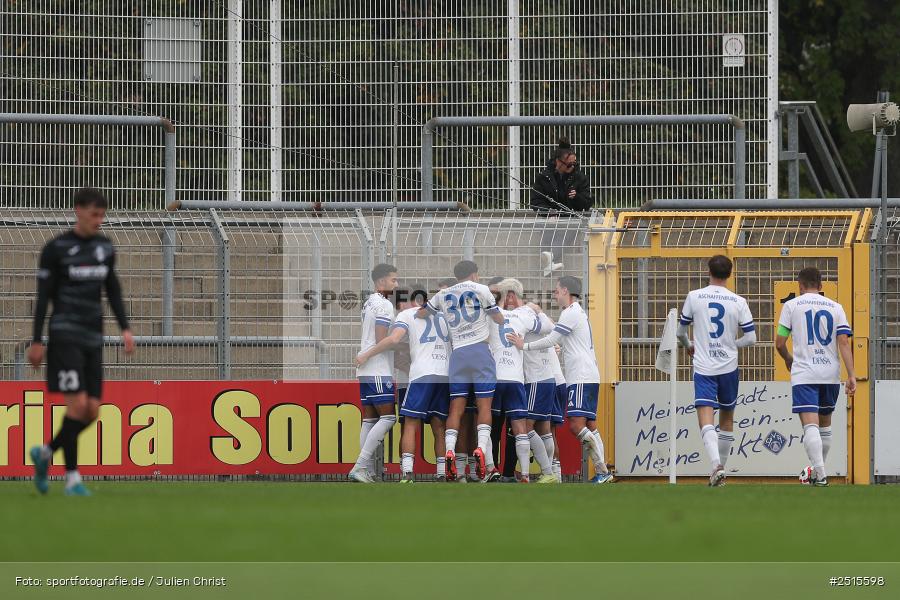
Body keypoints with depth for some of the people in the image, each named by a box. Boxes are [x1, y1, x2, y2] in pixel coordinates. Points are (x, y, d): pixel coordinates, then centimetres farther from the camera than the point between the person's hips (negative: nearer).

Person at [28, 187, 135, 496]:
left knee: (92, 411, 0)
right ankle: (72, 477, -7)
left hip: (93, 338, 6)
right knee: (78, 404, -15)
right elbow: (43, 295, -3)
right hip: (65, 334, -6)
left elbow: (113, 290, 19)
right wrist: (37, 341, -6)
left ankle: (46, 453, 22)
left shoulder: (105, 247, 11)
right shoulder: (56, 248, -4)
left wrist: (125, 328, 7)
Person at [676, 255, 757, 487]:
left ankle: (716, 465, -32)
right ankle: (721, 470, 24)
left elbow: (680, 331, 10)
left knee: (706, 421, -11)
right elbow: (751, 338, -2)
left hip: (703, 368, -2)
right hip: (728, 367, 2)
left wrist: (688, 346, 32)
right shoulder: (738, 302, -2)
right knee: (727, 418, 18)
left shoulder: (694, 297, -1)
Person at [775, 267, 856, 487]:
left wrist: (789, 360, 22)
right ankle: (818, 469, 31)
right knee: (825, 423, 20)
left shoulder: (792, 305, 2)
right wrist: (851, 375, -3)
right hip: (831, 373, 4)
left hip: (804, 374, -3)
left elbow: (779, 343, 1)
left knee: (810, 424, -12)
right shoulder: (835, 307, 8)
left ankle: (820, 473, -27)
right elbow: (844, 342, -1)